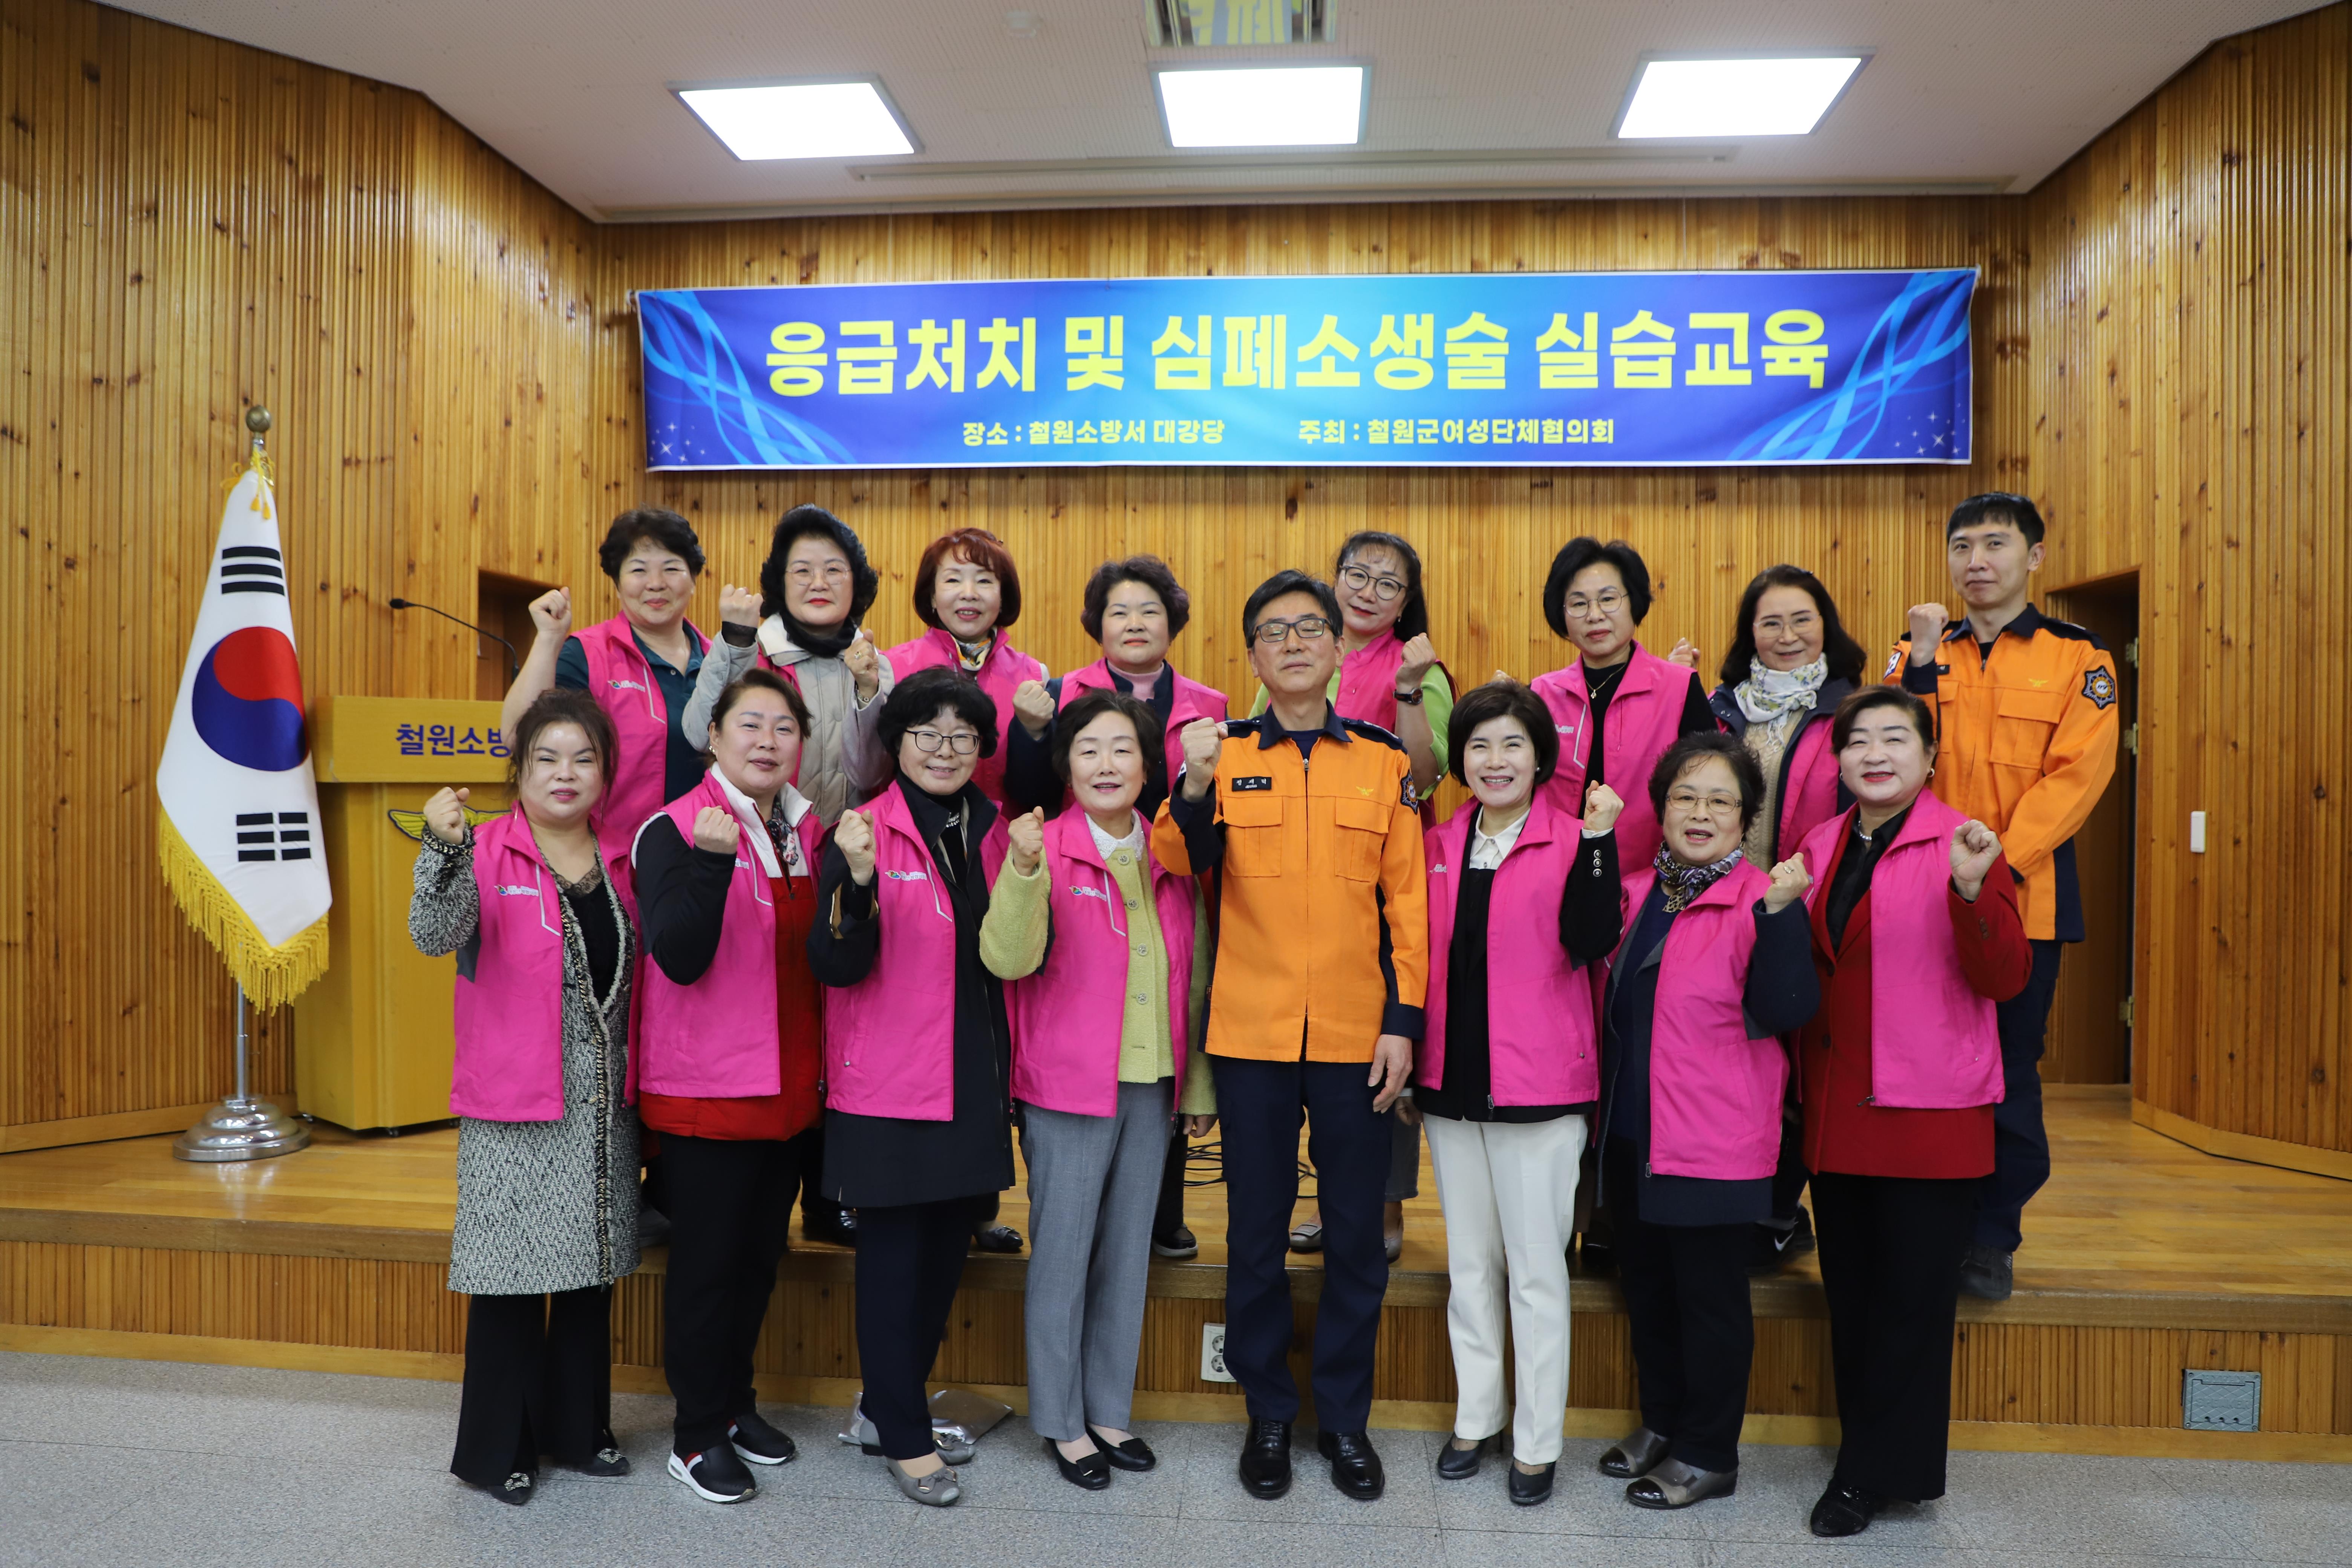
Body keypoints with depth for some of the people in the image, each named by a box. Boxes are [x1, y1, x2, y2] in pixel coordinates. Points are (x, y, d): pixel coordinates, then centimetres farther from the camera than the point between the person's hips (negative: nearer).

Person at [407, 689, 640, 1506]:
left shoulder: (620, 861, 7)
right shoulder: (488, 854, -7)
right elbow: (435, 935, -24)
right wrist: (447, 849, -39)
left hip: (604, 1108, 5)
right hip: (513, 1108, -5)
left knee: (592, 1270, 14)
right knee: (512, 1273, 2)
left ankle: (580, 1429, 30)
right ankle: (498, 1449, 20)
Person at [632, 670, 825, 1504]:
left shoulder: (806, 831, 8)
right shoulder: (675, 830, -12)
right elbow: (680, 958, -24)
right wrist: (712, 861, -35)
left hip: (789, 1089, 6)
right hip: (707, 1090, -6)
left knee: (761, 1253, 18)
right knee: (707, 1261, 6)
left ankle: (735, 1400, 36)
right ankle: (698, 1434, 23)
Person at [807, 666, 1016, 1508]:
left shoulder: (994, 834, 6)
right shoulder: (866, 833, -9)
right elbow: (837, 966, -15)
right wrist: (858, 882, -31)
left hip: (973, 1081, 6)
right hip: (890, 1085, -5)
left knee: (947, 1247, 15)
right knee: (894, 1253, 5)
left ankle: (889, 1402, 35)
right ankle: (903, 1438, 21)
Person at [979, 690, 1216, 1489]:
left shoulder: (1169, 858, 6)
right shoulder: (1044, 847, -8)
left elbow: (1193, 979, 13)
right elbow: (1006, 958, -21)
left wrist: (1199, 1083, 14)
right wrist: (1024, 871, -37)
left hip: (1152, 1088, 5)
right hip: (1069, 1086, -5)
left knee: (1128, 1253, 14)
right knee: (1063, 1254, 5)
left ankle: (1110, 1410, 30)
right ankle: (1063, 1423, 21)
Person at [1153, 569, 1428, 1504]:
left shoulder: (1382, 760, 5)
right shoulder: (1226, 754, 2)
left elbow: (1408, 898, 4)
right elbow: (1180, 861, -13)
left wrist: (1404, 1021, -1)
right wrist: (1195, 786, -31)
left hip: (1356, 1038, 1)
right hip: (1252, 1035, 0)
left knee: (1356, 1235, 10)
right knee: (1256, 1232, 10)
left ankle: (1344, 1418, 28)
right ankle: (1269, 1416, 28)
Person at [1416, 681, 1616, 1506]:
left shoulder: (1570, 841, -5)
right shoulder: (1440, 845, 8)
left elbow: (1589, 943, -19)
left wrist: (1597, 839, -23)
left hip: (1538, 1086, -5)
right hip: (1451, 1081, 5)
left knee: (1536, 1267, 5)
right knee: (1469, 1262, 16)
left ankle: (1537, 1440, 20)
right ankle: (1476, 1417, 31)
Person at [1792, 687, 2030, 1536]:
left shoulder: (1961, 846, -6)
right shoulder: (1821, 847, 9)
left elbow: (2005, 979, -15)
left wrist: (1971, 890, -28)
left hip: (1928, 1114, -5)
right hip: (1837, 1111, 5)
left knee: (1912, 1296, 4)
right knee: (1850, 1292, 13)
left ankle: (1877, 1469, 18)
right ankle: (1866, 1456, 29)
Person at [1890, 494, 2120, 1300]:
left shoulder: (2080, 658, 2)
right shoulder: (1920, 655, 10)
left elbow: (2076, 773, -8)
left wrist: (1997, 863, -17)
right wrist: (1921, 664, -13)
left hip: (2025, 896, -2)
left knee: (2009, 1071, 4)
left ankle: (1993, 1240, 18)